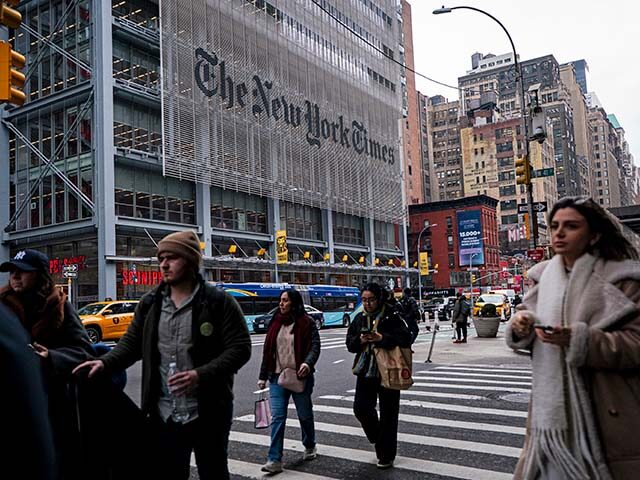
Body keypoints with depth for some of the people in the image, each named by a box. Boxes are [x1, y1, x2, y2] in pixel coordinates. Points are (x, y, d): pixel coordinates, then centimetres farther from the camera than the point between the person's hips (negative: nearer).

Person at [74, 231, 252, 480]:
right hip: (163, 414, 4)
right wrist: (105, 362, -9)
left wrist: (201, 375, -23)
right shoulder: (150, 302, 7)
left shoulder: (219, 301, -8)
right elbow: (131, 342, 11)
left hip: (209, 412, -4)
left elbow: (240, 348, -12)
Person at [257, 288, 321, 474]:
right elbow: (267, 351, 11)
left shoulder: (307, 323, -5)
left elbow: (315, 346, -11)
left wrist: (307, 363, -31)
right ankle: (275, 460, -2)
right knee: (277, 417, -4)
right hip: (277, 376, 3)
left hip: (300, 376, -3)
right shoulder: (275, 323, 8)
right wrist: (263, 376, 10)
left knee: (305, 414, 13)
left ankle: (310, 446, 37)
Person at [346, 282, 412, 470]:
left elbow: (406, 338, -16)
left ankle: (386, 456, 19)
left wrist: (382, 338, -26)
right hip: (365, 371, 4)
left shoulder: (392, 317, -7)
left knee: (388, 413, 3)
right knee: (361, 408, -3)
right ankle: (378, 439, 27)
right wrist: (360, 340, -15)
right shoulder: (359, 318, 7)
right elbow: (350, 343, 7)